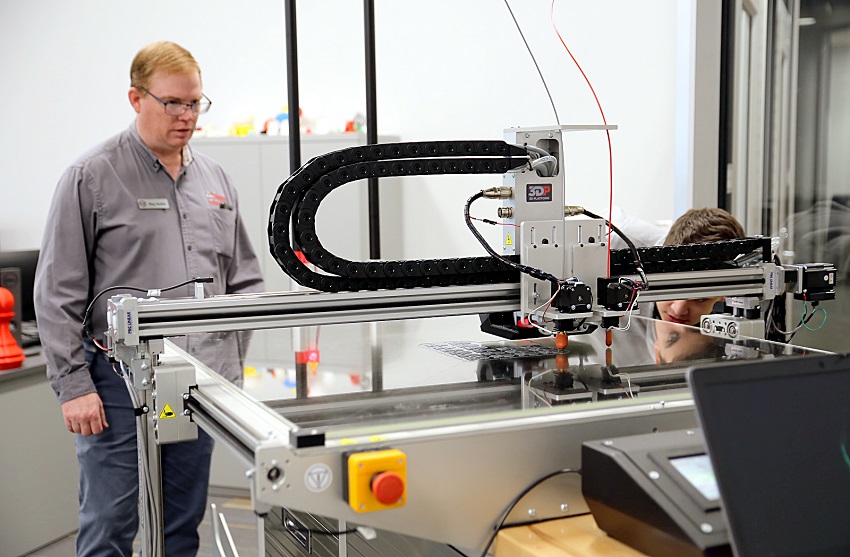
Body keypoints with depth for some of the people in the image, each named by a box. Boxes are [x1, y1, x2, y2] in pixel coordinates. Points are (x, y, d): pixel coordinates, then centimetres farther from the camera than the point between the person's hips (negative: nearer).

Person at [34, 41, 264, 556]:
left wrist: (233, 354, 5)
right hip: (121, 383, -5)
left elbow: (245, 278, 16)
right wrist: (73, 386, -11)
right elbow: (59, 294, -6)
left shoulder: (216, 180, 10)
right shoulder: (93, 177, -5)